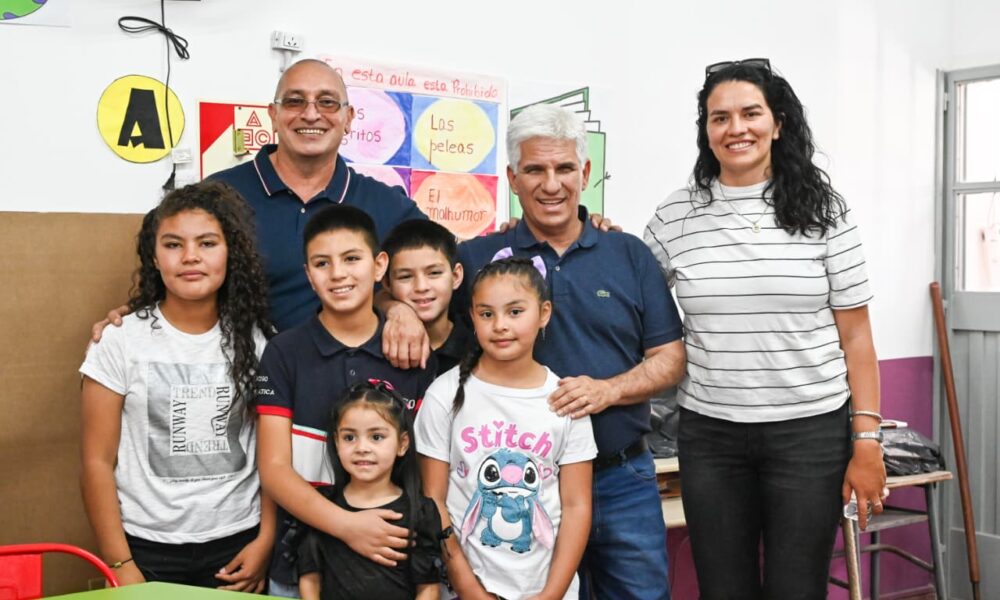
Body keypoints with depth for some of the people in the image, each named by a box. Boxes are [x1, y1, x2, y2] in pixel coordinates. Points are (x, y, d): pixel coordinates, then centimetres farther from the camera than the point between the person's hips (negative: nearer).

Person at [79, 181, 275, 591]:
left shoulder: (254, 340, 0)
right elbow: (98, 463, -5)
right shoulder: (121, 341, -6)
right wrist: (119, 565, -7)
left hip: (238, 545, 2)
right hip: (148, 548, -1)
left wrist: (265, 542, -3)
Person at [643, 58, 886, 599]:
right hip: (710, 435, 1)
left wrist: (866, 439, -4)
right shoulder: (675, 216, 1)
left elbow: (855, 334, 0)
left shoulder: (821, 210, -1)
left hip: (810, 432, -1)